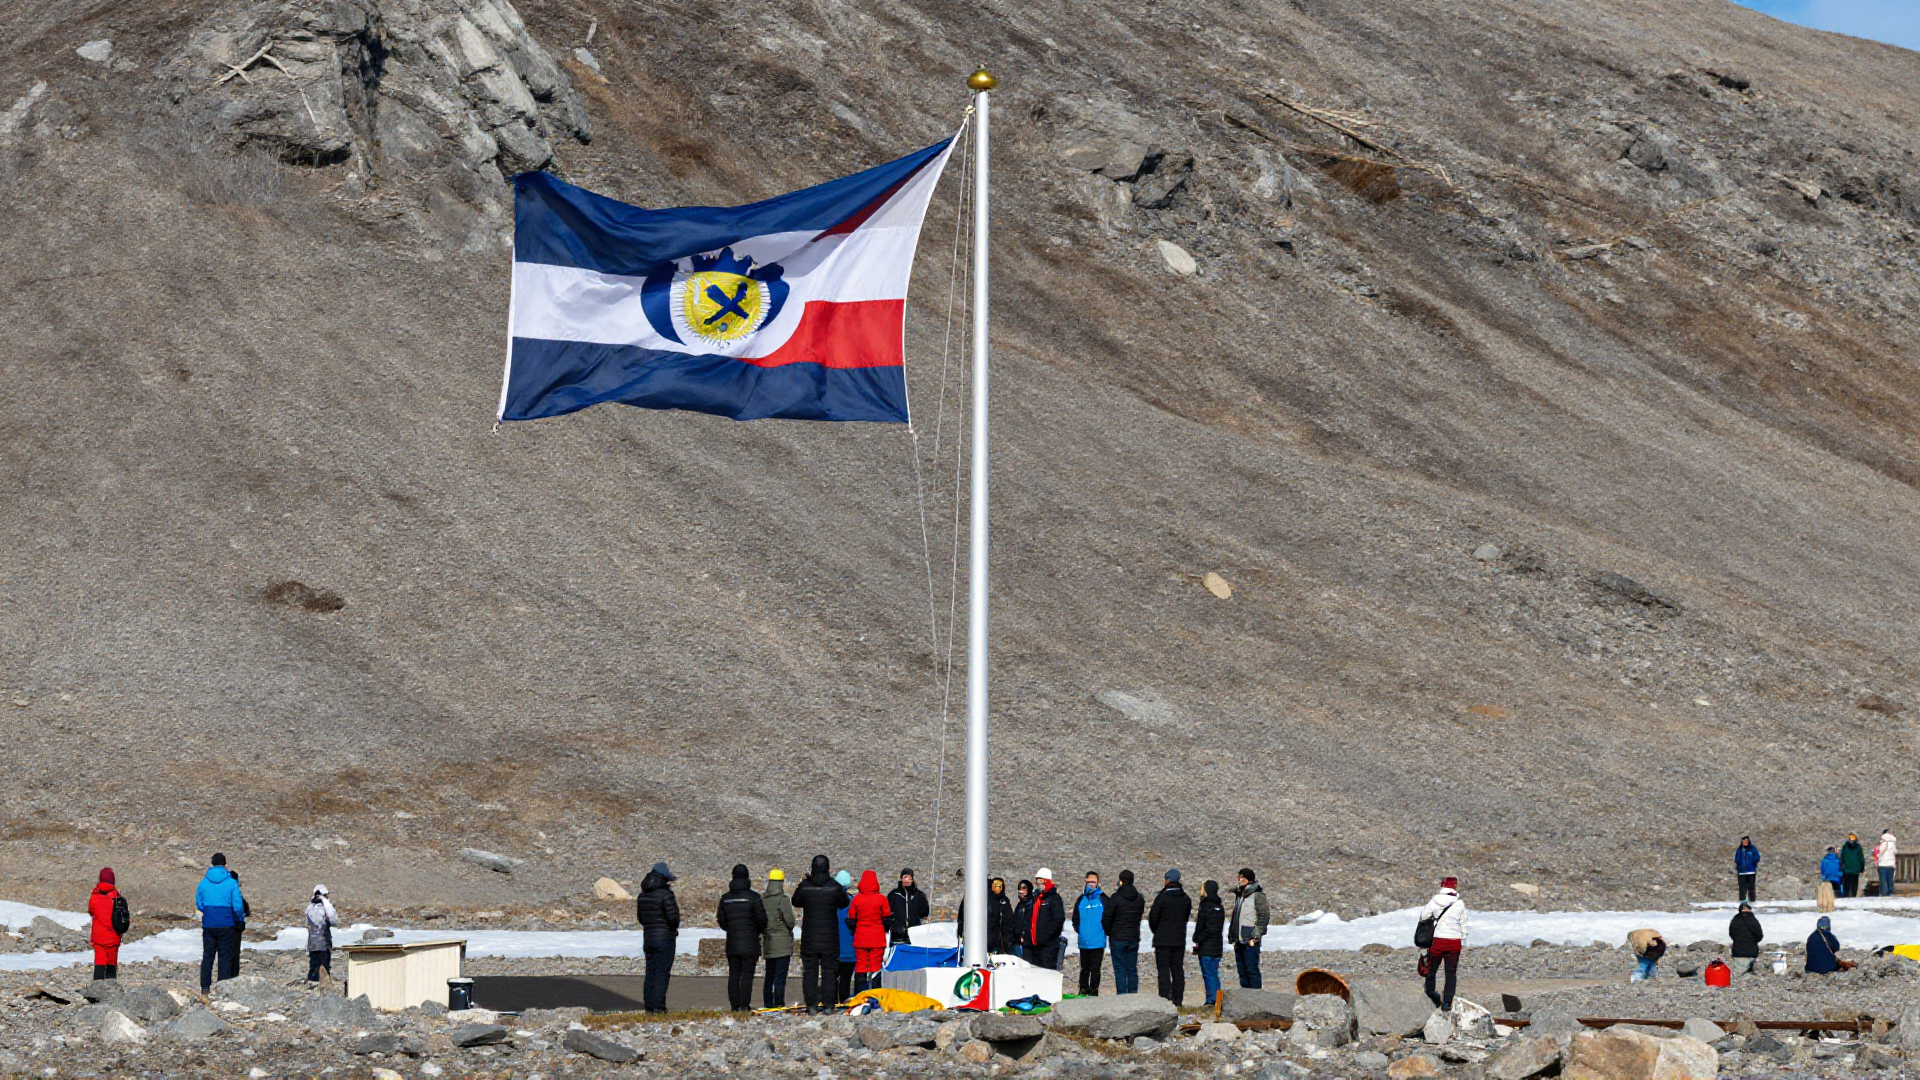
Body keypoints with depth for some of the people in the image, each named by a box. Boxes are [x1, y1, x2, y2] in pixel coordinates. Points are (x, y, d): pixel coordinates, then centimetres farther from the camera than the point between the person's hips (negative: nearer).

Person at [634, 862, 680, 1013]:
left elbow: (640, 916, 16)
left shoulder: (642, 895, 9)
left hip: (648, 938, 7)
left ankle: (649, 1005, 13)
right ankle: (658, 1006, -9)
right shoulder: (665, 894, -15)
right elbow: (673, 916, -19)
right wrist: (675, 926, 2)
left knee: (650, 972, 13)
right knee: (662, 972, -5)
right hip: (665, 938, -7)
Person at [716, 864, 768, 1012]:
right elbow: (762, 919, -7)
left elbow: (721, 921, 7)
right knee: (747, 974, -4)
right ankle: (744, 1004, -10)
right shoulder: (753, 897, -6)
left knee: (733, 974, 7)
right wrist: (759, 931, 14)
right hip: (750, 944, -4)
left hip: (732, 943, 4)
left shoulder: (725, 898, 6)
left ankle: (734, 1004, 4)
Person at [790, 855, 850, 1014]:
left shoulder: (804, 886, -5)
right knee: (829, 970, 4)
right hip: (829, 938, -1)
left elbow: (796, 902, 13)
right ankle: (828, 1005, 0)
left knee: (809, 970, 4)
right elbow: (844, 903, 7)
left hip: (809, 937, 1)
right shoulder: (834, 886, -7)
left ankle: (811, 1005, -1)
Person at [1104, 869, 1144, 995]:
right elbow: (1140, 916, 11)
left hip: (1118, 939, -4)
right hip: (1134, 938, 4)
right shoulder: (1140, 899, 5)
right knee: (1132, 969, 9)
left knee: (1120, 970, -2)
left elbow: (1106, 918, -8)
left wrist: (1109, 933, 7)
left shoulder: (1115, 898, -11)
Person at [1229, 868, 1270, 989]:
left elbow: (1264, 916, -11)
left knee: (1252, 969, -9)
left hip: (1250, 941, -8)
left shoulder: (1257, 895, -7)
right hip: (1239, 941, 8)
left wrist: (1256, 935, -17)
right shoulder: (1239, 894, 17)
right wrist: (1232, 935, 17)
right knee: (1242, 970, 10)